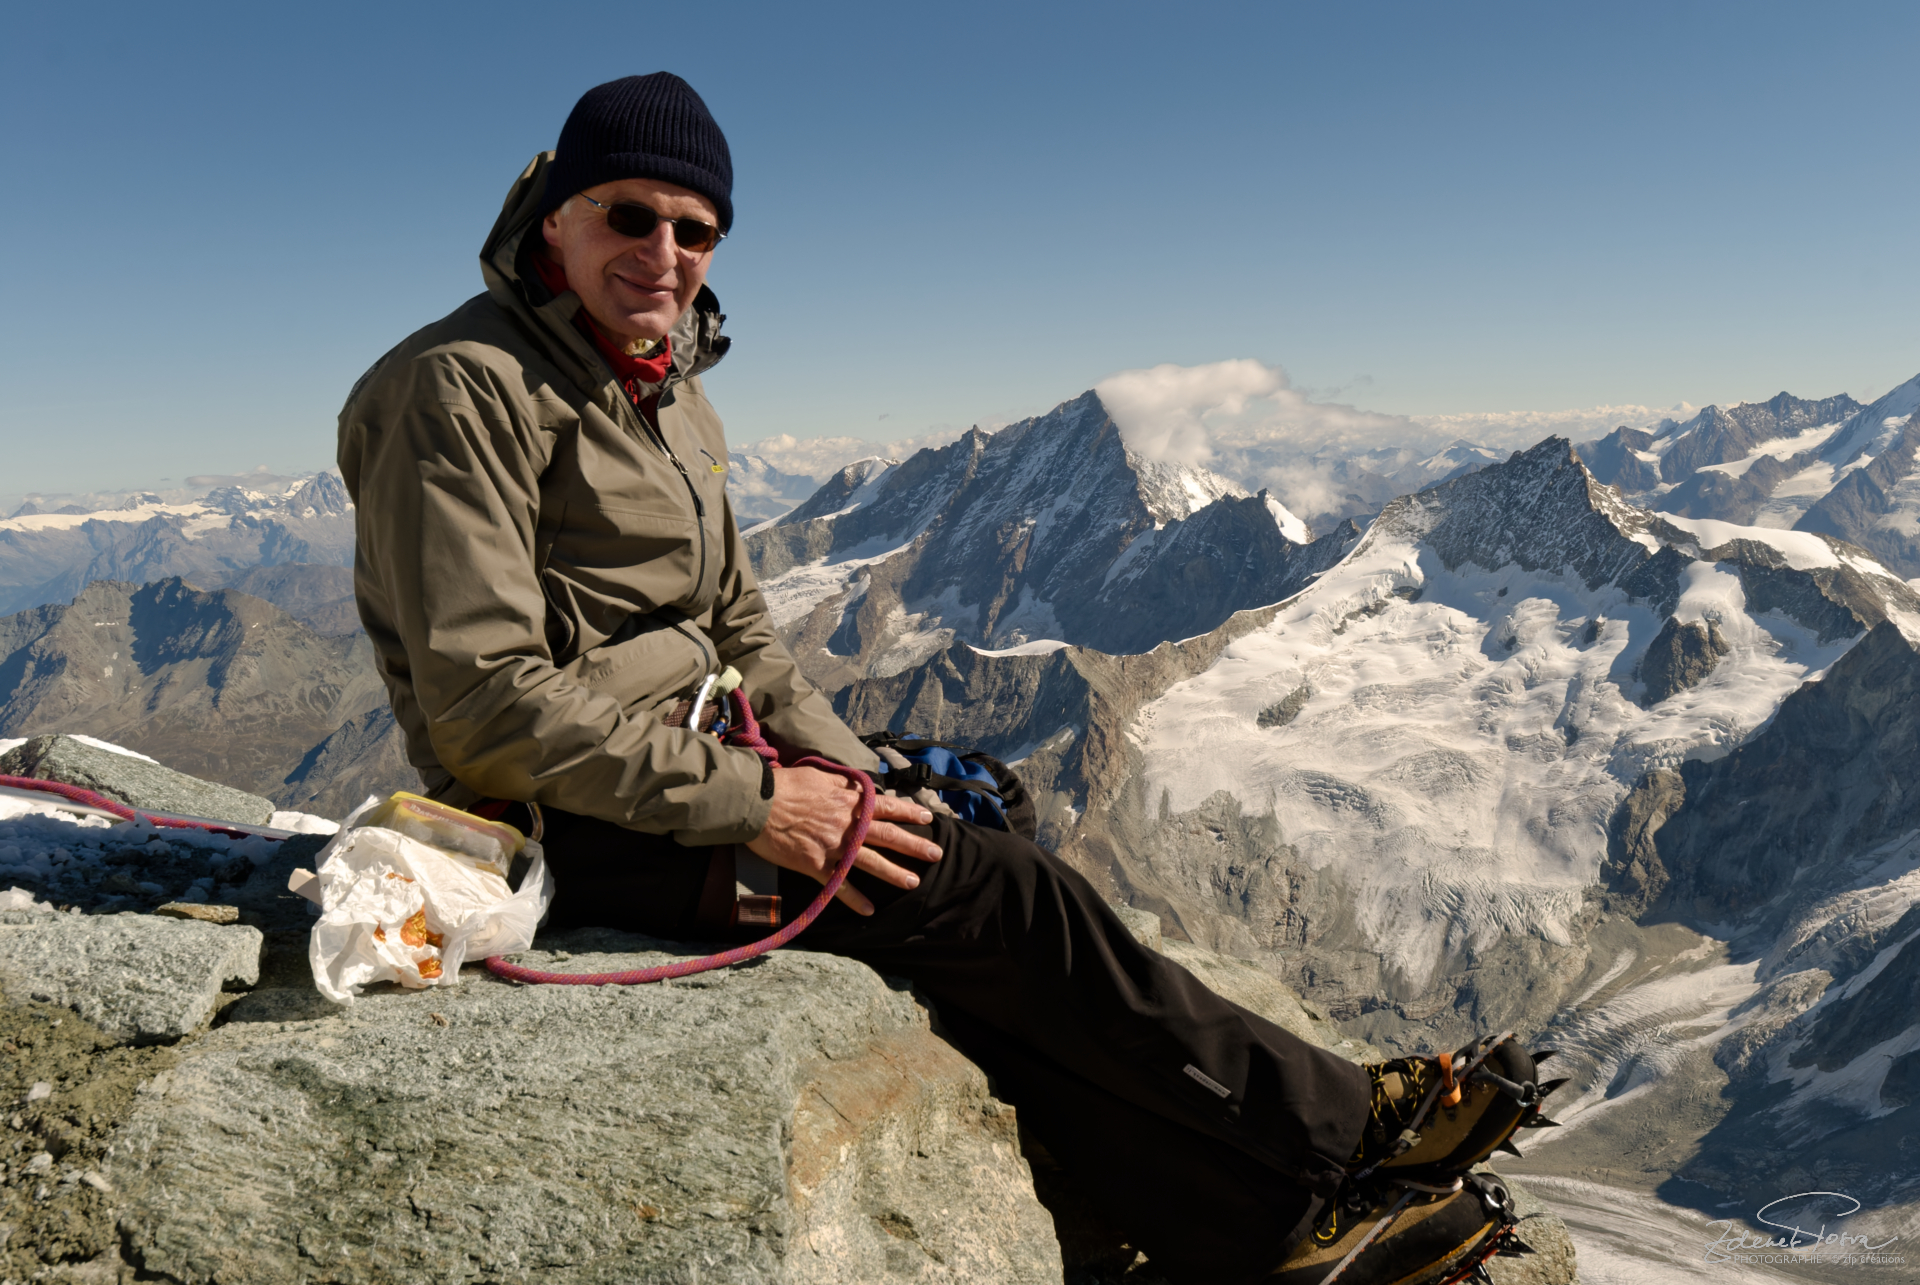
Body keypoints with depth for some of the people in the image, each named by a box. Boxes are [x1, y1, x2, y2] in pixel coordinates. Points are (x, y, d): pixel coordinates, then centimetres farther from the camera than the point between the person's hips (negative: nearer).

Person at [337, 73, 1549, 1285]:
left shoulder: (670, 394, 14)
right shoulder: (463, 387, -13)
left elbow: (739, 633, 18)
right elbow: (485, 701, -22)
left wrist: (862, 782, 5)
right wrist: (751, 802, -23)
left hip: (680, 773, 8)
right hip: (579, 830, -8)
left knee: (984, 958, -6)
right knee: (1009, 896, -14)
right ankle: (1333, 1127, 0)